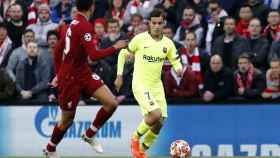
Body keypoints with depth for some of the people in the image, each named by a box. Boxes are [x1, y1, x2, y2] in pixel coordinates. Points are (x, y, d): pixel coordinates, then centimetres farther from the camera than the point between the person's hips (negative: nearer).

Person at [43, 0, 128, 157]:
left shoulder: (74, 23, 7)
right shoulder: (85, 26, -20)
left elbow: (58, 50, 16)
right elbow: (94, 55, -28)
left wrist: (59, 74, 23)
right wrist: (115, 48, -17)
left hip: (84, 74, 8)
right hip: (70, 79, -8)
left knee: (112, 103, -6)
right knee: (67, 120, 7)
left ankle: (90, 135, 12)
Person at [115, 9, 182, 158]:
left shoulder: (168, 43, 3)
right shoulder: (140, 39, -8)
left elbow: (176, 61, 11)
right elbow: (123, 54, 4)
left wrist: (179, 69, -12)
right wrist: (119, 75, 1)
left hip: (157, 86, 5)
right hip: (140, 84, -5)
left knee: (159, 123, 2)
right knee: (155, 114, -23)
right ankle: (136, 138, 1)